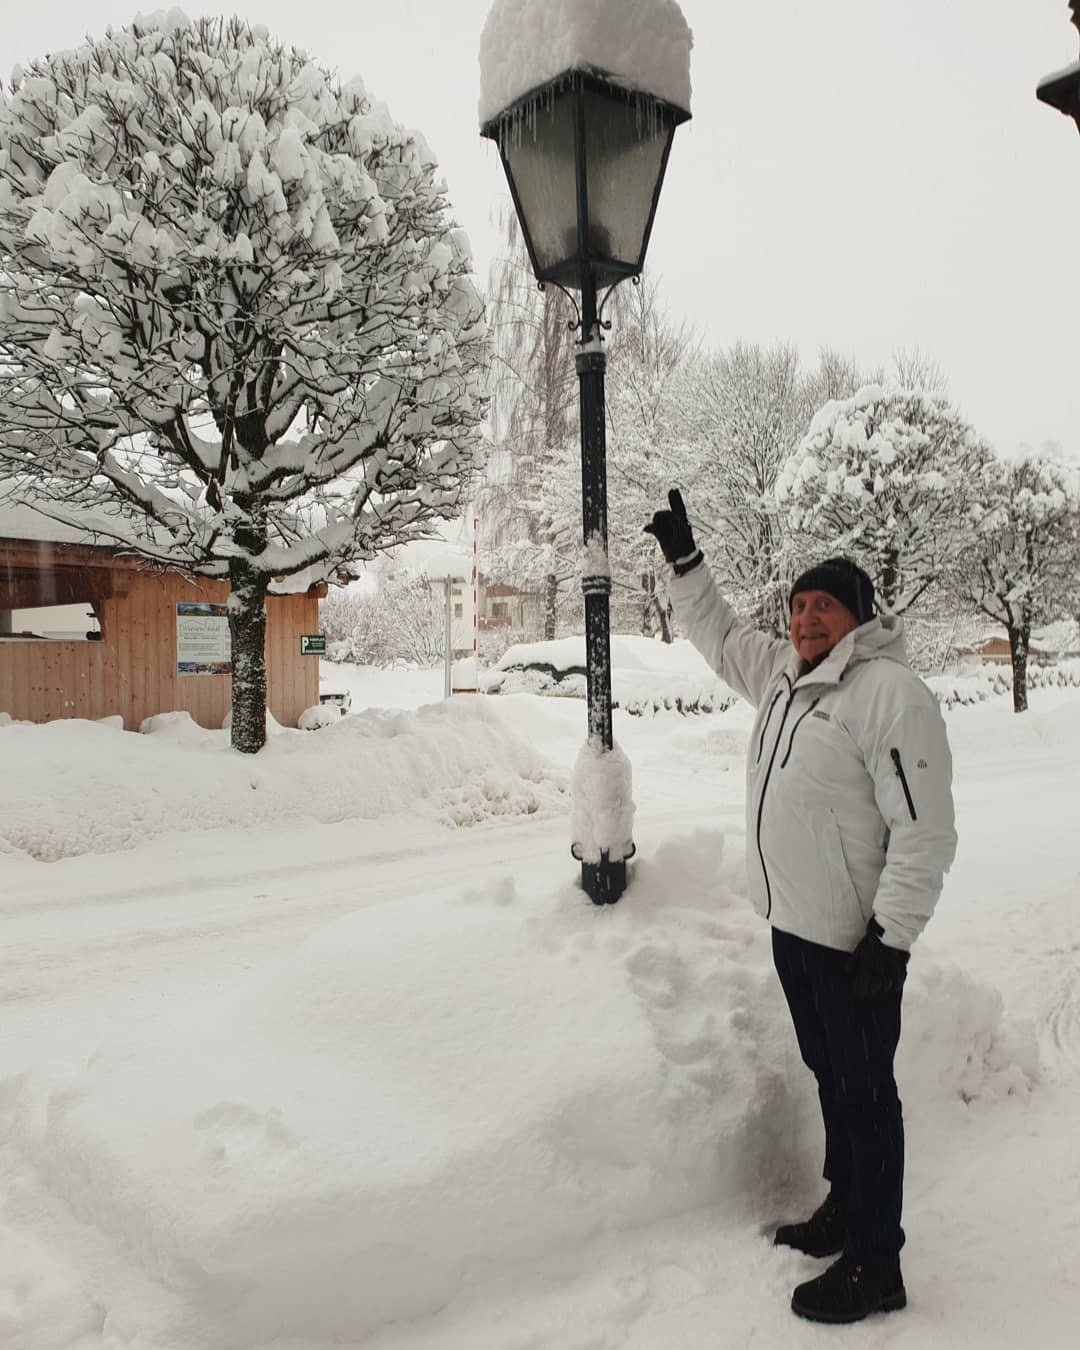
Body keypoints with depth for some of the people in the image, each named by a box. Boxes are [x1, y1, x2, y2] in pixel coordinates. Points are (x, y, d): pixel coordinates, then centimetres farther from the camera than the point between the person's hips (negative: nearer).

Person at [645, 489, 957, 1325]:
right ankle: (844, 1213, 39)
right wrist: (683, 558, 19)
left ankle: (874, 1266, 19)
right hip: (794, 926, 8)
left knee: (865, 1093, 4)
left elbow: (925, 831, -21)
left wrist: (893, 937, -21)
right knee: (831, 1077, 21)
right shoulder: (785, 674, 8)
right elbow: (719, 635, 26)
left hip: (856, 940, -8)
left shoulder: (891, 693, -18)